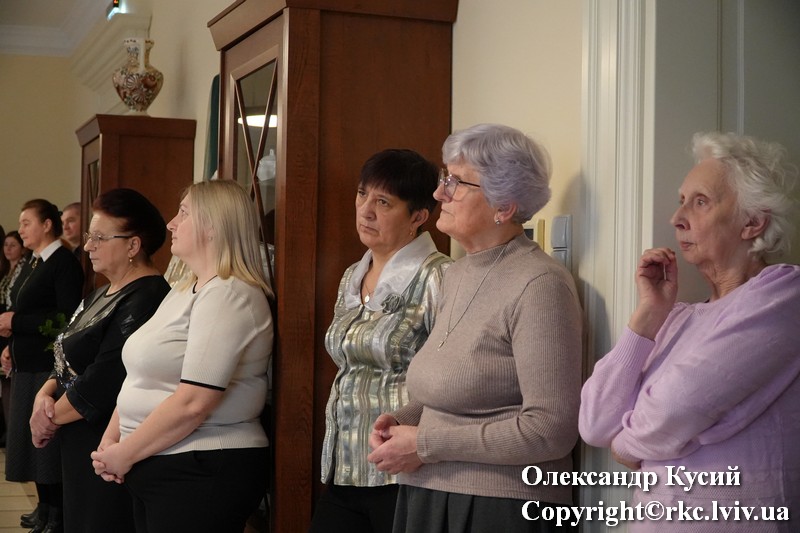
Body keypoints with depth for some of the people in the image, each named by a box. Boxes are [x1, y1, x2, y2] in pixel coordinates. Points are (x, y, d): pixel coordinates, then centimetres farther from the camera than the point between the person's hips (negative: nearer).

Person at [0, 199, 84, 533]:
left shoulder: (65, 263, -12)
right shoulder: (32, 264, 15)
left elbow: (67, 318, -20)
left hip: (50, 367, -9)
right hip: (27, 365, 9)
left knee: (48, 440, -3)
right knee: (32, 439, 14)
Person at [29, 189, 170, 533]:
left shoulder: (145, 300, -20)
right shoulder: (104, 293, 14)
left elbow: (103, 383, -23)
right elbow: (69, 359, 16)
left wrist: (52, 418, -10)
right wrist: (45, 395, -4)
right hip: (79, 446, 10)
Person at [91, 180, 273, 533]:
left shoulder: (229, 294, -16)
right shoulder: (183, 292, 15)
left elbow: (194, 402, -22)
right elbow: (140, 379, 15)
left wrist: (124, 455, -13)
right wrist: (110, 441, 1)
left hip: (203, 474, -9)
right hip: (152, 471, 9)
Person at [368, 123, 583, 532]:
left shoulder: (539, 285, -17)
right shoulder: (457, 274, 10)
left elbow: (551, 429, -22)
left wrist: (425, 445, -18)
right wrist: (403, 420, -1)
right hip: (429, 498, 8)